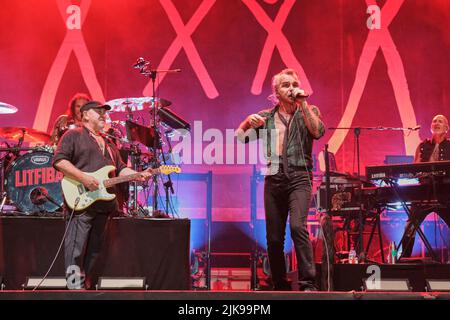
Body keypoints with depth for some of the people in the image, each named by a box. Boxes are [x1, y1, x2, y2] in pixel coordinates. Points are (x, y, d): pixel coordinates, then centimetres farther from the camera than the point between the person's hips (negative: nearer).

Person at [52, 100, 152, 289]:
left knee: (94, 250, 8)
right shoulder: (73, 136, 3)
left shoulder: (108, 144, 27)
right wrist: (83, 178, -19)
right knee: (76, 249, -10)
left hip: (104, 204, 8)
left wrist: (137, 175, 3)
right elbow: (59, 160, -9)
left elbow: (120, 168, 23)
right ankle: (75, 288, -11)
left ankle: (85, 285, 14)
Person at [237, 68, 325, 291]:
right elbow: (238, 138, 9)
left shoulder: (309, 112, 8)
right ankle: (280, 285, 19)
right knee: (274, 238, 4)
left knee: (297, 226, -24)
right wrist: (248, 121, -10)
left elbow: (318, 131, -12)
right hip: (274, 180, 3)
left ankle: (308, 283, -20)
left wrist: (303, 103, -13)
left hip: (299, 178, -3)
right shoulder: (266, 117, 13)